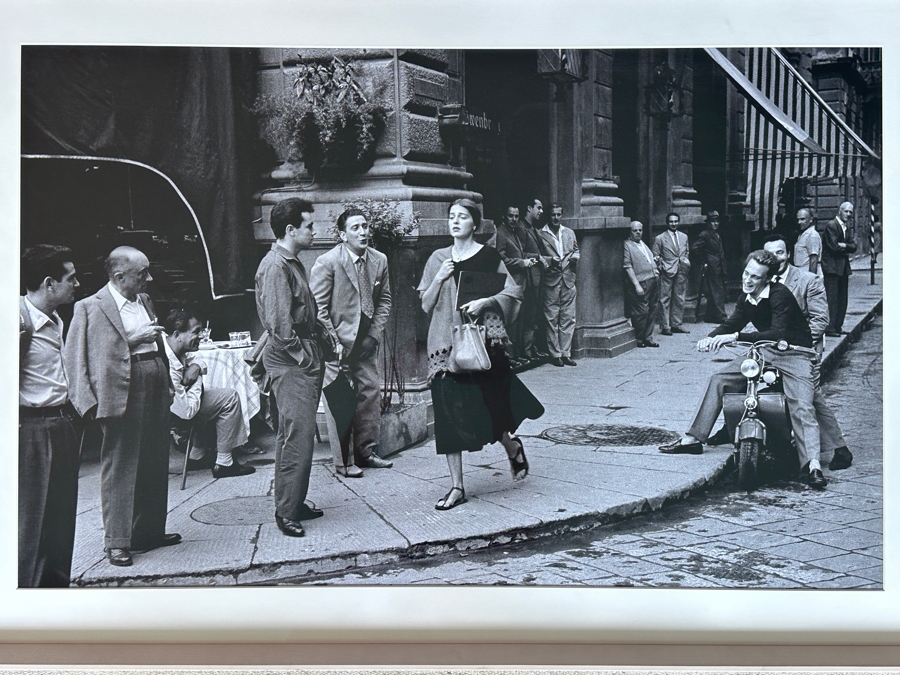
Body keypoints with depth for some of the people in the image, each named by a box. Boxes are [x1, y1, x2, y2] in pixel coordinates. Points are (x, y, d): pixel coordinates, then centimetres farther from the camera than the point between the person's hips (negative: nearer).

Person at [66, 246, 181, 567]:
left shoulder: (145, 300, 15)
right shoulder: (91, 308, -8)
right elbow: (78, 356, -15)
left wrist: (167, 384, 20)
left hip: (156, 394, 8)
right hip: (123, 396, -7)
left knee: (155, 466, 13)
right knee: (120, 468, -2)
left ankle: (151, 531, 27)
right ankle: (117, 541, 7)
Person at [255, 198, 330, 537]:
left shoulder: (293, 263, 17)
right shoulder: (275, 266, -15)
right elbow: (279, 323, -20)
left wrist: (321, 336, 14)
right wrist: (302, 356, -16)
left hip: (305, 360, 10)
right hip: (290, 363, -10)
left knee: (293, 434, 14)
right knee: (298, 435, -10)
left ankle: (295, 503, 22)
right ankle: (286, 512, -3)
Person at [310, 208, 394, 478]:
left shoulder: (379, 260, 3)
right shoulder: (327, 262, -13)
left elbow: (384, 300, 13)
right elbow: (318, 307, -11)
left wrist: (375, 333, 2)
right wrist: (333, 342, -14)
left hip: (365, 342, 6)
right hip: (337, 343, -6)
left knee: (371, 393, 8)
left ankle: (366, 451, 23)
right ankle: (343, 461, 7)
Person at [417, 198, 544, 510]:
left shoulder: (488, 257, 1)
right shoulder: (438, 259, 10)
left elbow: (513, 293, -1)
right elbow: (426, 306, 9)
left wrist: (485, 302, -16)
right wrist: (439, 279, -7)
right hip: (445, 343, 3)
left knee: (486, 408, -3)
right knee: (449, 412, 0)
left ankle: (512, 446, 32)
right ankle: (457, 487, 7)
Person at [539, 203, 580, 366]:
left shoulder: (569, 233, 15)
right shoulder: (541, 234, 0)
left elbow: (576, 251, 23)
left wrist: (575, 256, 1)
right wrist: (550, 260, -16)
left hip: (568, 280, 4)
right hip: (551, 280, -4)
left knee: (568, 318, 4)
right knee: (552, 319, -2)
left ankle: (565, 353, 10)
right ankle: (555, 354, 5)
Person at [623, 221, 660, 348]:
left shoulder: (643, 243, 20)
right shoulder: (627, 245, -6)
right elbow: (628, 267, -12)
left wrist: (655, 269, 12)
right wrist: (637, 285, -17)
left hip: (653, 281, 8)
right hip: (641, 283, -8)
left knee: (651, 311, 10)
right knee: (641, 312, -7)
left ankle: (648, 338, 19)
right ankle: (638, 340, 5)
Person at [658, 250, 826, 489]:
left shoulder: (780, 295, -20)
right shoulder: (747, 299, 4)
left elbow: (778, 333, -32)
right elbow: (731, 324, 9)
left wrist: (736, 337, -39)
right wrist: (711, 338, -14)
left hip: (795, 354, -7)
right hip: (765, 352, 7)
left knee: (801, 406, -27)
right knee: (719, 379, 0)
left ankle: (812, 466, -36)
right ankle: (693, 439, 5)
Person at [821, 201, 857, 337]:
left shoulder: (845, 227, 18)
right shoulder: (831, 225, -9)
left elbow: (853, 247, 9)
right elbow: (834, 247, -17)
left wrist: (844, 245, -11)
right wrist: (847, 248, -2)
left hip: (843, 268, 9)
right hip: (832, 268, -9)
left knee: (842, 300, 9)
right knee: (832, 299, -10)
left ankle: (838, 326, 16)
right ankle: (830, 329, -8)